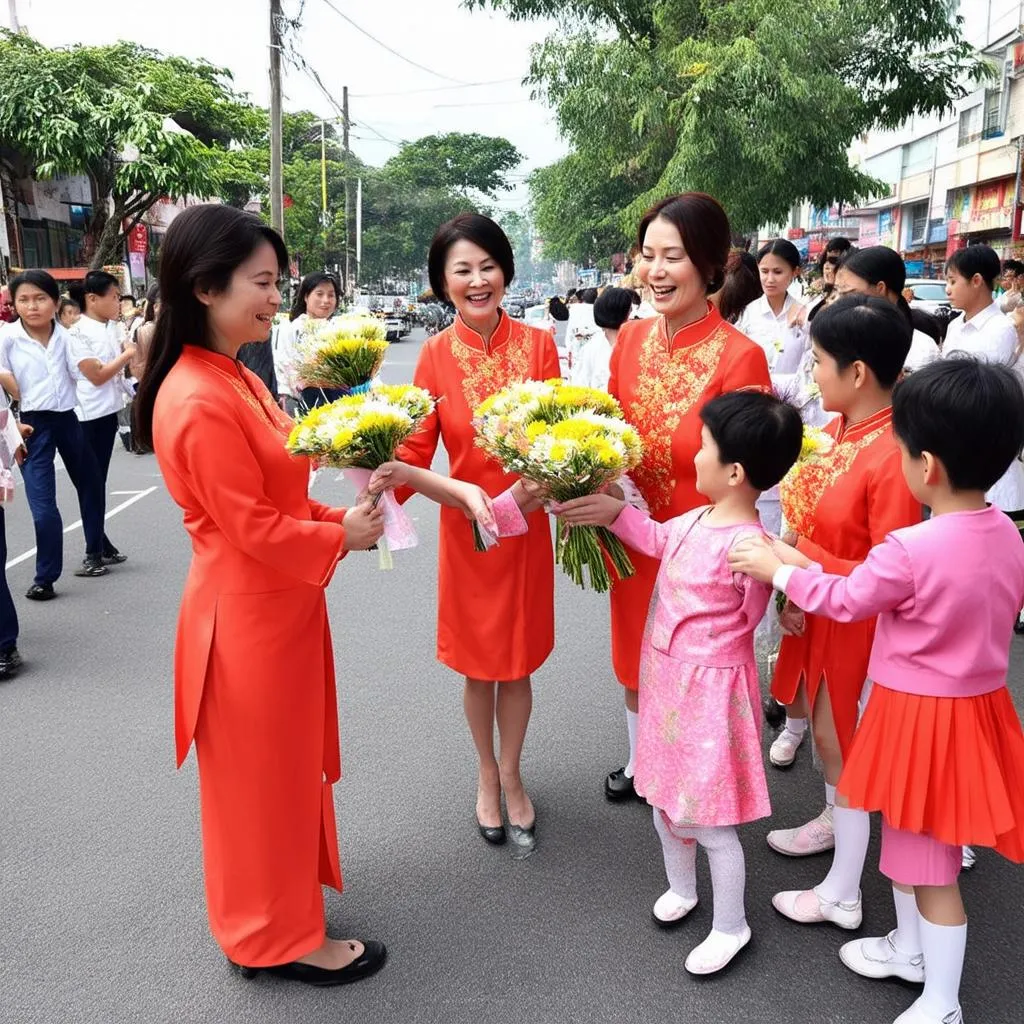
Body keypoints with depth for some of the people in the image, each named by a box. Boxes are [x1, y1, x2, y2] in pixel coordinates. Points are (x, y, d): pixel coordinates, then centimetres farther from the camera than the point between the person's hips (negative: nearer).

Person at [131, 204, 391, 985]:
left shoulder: (233, 380, 6)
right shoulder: (201, 402, -25)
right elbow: (255, 530, -23)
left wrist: (340, 518, 0)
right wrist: (342, 537, -11)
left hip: (275, 605, 10)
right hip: (248, 615, -10)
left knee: (285, 766, 24)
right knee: (264, 774, 8)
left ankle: (276, 907, 45)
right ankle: (281, 935, 28)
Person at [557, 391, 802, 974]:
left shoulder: (748, 544, -27)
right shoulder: (696, 519, -3)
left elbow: (751, 618, -12)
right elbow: (659, 539, 18)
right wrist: (616, 513, 12)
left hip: (708, 689, -9)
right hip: (666, 675, 9)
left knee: (707, 818, 7)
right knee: (665, 796, 24)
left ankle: (731, 927, 31)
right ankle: (682, 888, 49)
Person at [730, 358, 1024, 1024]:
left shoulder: (909, 549, -27)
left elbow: (847, 601, -11)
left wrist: (778, 570, 3)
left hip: (922, 716, -8)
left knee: (929, 864, 9)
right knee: (908, 840, 26)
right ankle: (910, 949, 47)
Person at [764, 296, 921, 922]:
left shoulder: (892, 455, -28)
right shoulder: (840, 428, -1)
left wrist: (799, 557, -25)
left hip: (857, 624, -7)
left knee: (839, 743, 7)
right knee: (829, 733, 25)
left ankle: (842, 896, 27)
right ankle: (836, 821, 52)